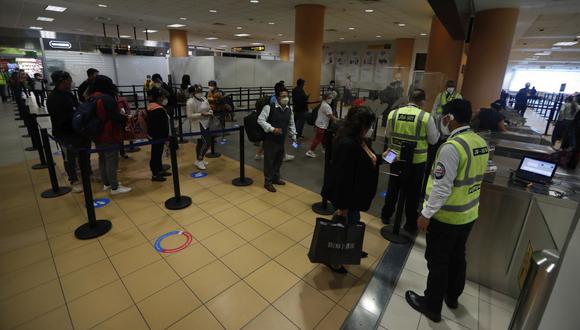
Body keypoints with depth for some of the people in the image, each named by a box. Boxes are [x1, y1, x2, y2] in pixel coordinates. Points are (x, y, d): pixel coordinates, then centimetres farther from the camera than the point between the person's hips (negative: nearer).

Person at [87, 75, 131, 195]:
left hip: (97, 135, 9)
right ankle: (114, 187, 2)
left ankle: (106, 183, 29)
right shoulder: (107, 98, -18)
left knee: (102, 159, 17)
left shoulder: (90, 99, 9)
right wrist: (126, 118, -1)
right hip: (109, 135, -9)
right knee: (111, 161, -4)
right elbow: (116, 117, -20)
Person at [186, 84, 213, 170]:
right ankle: (199, 161, 2)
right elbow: (189, 116, -19)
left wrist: (210, 112, -3)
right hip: (198, 125, -8)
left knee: (200, 142, 16)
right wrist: (202, 114, -25)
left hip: (205, 124, 8)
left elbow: (209, 108, 21)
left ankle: (198, 160, 29)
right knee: (207, 142, -12)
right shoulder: (190, 102, -15)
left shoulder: (204, 99, 9)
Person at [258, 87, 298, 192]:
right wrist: (272, 129, -24)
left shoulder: (289, 109, 5)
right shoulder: (269, 107, -15)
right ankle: (268, 182, 17)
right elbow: (260, 120, -15)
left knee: (279, 160, 19)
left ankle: (276, 178, 38)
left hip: (282, 140, 6)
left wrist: (293, 137, 13)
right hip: (270, 139, -6)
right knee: (269, 161, 2)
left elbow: (291, 124, 15)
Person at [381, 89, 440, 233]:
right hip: (417, 161, -2)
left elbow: (388, 134, 6)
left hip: (396, 158, 3)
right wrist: (437, 129, 16)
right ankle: (410, 224, 24)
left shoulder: (393, 113, -5)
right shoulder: (426, 117, -12)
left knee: (393, 188, 19)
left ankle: (386, 215, 33)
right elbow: (434, 140, -3)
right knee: (413, 193, 12)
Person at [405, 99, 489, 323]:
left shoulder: (452, 147, -25)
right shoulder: (482, 143, 1)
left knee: (438, 261, 9)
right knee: (457, 256, 24)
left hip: (446, 216, -8)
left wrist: (426, 214, -17)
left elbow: (442, 187, -25)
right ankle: (452, 296, 45)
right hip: (468, 214, 8)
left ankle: (432, 306, 28)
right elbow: (474, 177, 12)